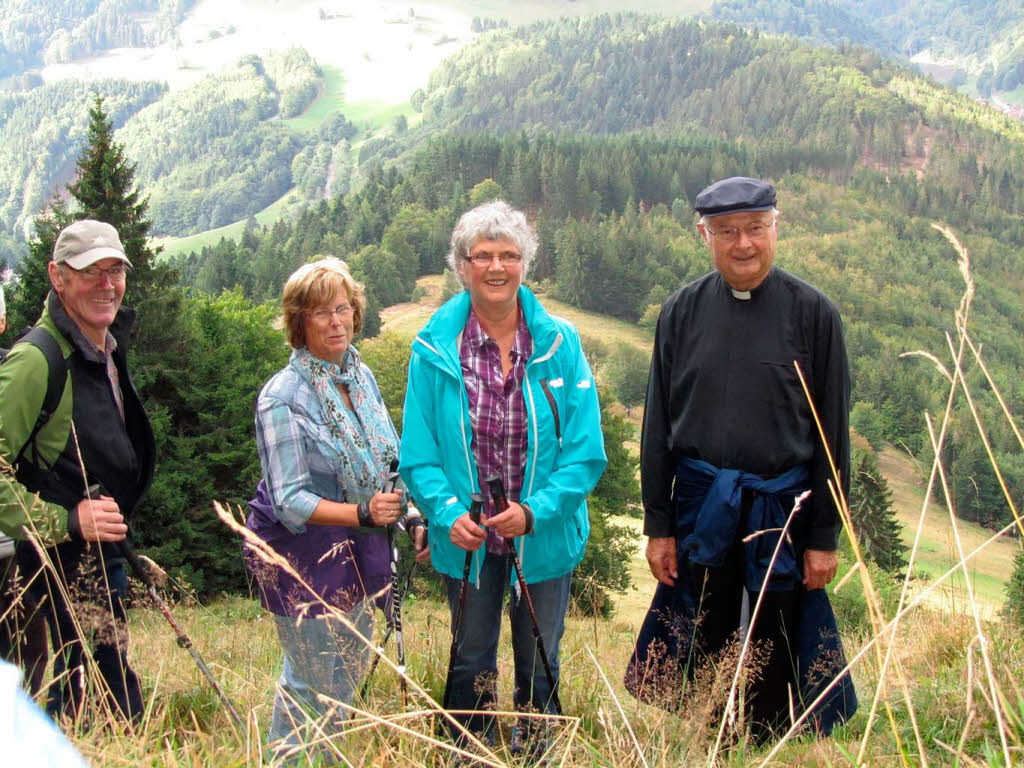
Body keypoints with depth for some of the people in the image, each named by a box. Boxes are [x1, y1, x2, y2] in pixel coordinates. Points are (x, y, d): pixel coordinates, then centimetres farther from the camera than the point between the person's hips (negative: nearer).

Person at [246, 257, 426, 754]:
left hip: (357, 554, 8)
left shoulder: (361, 375, 3)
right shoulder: (284, 398, -19)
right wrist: (364, 513, -31)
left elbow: (386, 464, 14)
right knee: (315, 689, 4)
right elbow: (290, 501, -22)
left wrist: (410, 519, 2)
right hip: (304, 556, -8)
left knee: (351, 674, 21)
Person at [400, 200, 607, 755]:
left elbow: (586, 452, -10)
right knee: (471, 667, 18)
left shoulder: (559, 343, -8)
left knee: (538, 669, 17)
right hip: (467, 540, 0)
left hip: (543, 539, 0)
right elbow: (417, 454, -5)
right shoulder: (434, 349, -8)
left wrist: (536, 511, -22)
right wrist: (449, 513, -21)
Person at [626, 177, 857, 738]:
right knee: (700, 657, 13)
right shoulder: (683, 311, 2)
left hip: (781, 509, -1)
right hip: (700, 509, 2)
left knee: (775, 664, 10)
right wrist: (658, 525, 2)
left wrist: (825, 536, -3)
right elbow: (657, 425, 5)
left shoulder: (813, 313, -4)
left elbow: (832, 433, -2)